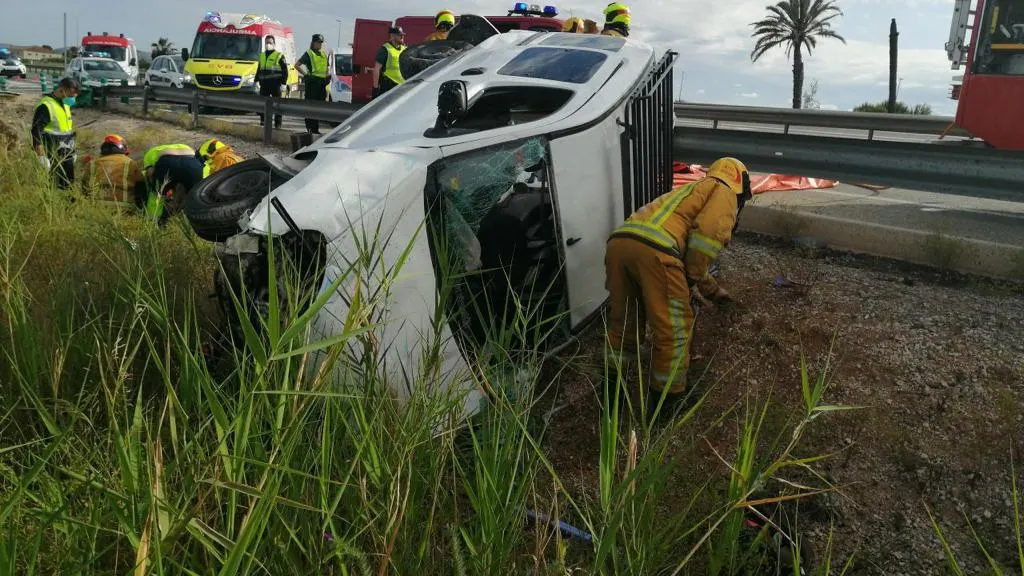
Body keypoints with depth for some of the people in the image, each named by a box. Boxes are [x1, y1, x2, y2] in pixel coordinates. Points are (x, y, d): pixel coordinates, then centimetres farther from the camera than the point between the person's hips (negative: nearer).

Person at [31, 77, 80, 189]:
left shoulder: (66, 104, 11)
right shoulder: (46, 106, -16)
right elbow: (36, 133, -20)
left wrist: (73, 150, 22)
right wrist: (42, 157, -23)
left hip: (67, 155, 8)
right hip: (52, 156, -8)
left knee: (69, 184, 14)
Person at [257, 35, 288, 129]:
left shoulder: (279, 56, 0)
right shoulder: (262, 56, 18)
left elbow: (285, 71, -4)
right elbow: (259, 70, 24)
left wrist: (283, 83, -12)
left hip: (275, 83, -5)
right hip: (264, 84, 5)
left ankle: (278, 123, 2)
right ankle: (263, 120, 15)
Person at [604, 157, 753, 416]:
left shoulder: (691, 191, 42)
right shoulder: (724, 192, 17)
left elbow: (690, 250, 52)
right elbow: (709, 232, -5)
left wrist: (713, 290, 62)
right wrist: (692, 277, 7)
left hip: (619, 241, 8)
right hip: (653, 250, -8)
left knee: (622, 322, 24)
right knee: (673, 328, 8)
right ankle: (666, 400, 21)